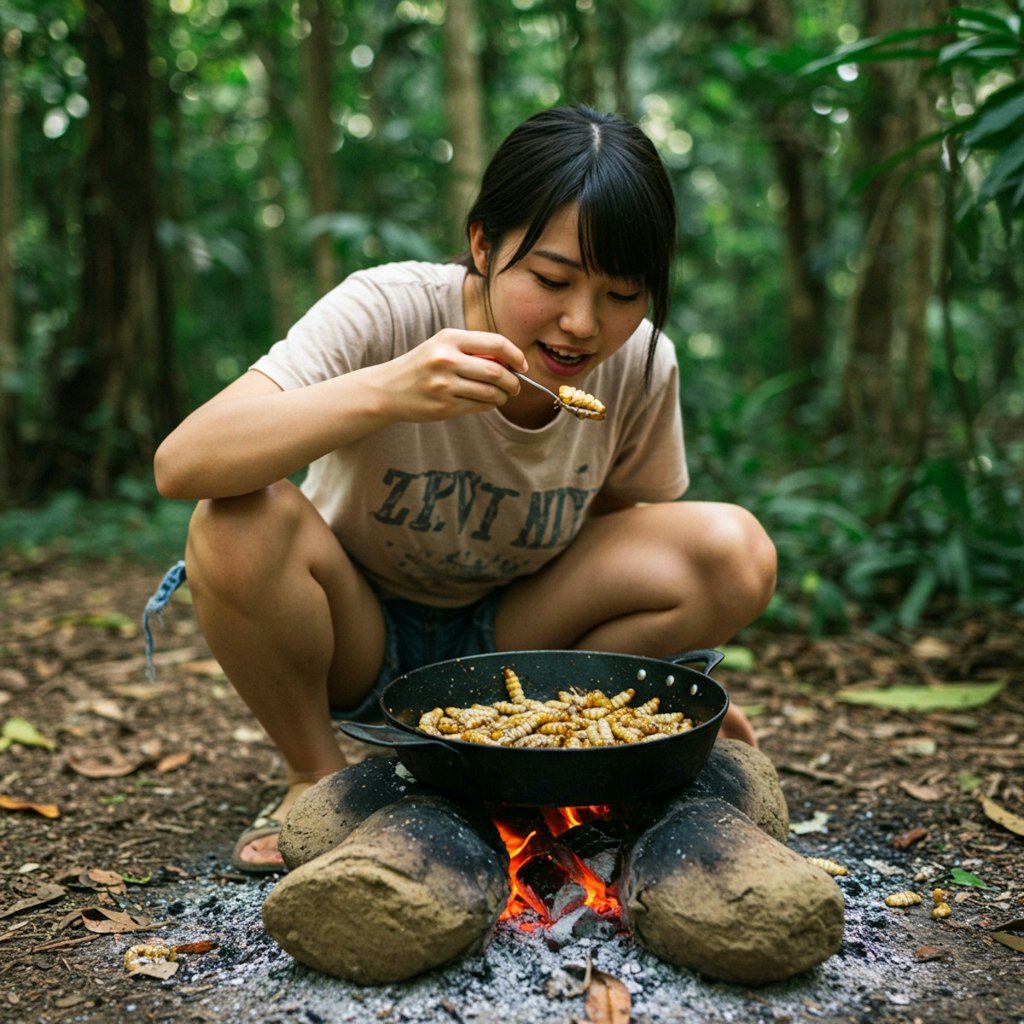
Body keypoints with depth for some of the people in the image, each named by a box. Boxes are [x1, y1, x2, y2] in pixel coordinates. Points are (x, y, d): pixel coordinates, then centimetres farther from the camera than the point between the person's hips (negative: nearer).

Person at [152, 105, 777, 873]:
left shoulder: (641, 367, -14)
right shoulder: (388, 311, -25)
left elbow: (629, 531, 3)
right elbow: (181, 465, -34)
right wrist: (383, 391, -47)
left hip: (505, 646, 3)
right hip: (354, 645, -2)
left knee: (735, 552, -18)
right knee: (243, 521, -33)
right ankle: (318, 778, -6)